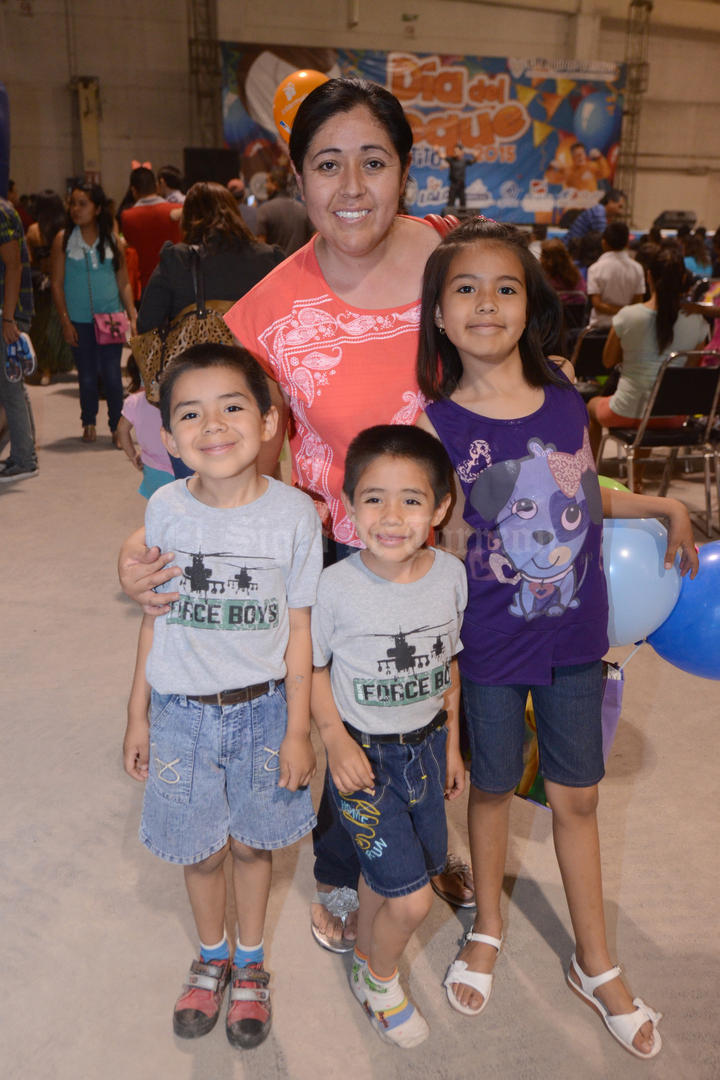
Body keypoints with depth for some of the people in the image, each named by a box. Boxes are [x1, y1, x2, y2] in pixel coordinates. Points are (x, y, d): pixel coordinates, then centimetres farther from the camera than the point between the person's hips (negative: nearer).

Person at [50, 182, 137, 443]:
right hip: (79, 320, 0)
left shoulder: (113, 241, 4)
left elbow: (124, 283, 7)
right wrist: (65, 321, -7)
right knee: (87, 375, 7)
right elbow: (56, 283, 0)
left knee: (112, 375, -3)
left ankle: (117, 426, 9)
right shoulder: (63, 239, 0)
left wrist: (132, 317, -1)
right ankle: (89, 423, 23)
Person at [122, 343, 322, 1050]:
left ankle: (250, 966, 44)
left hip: (261, 709, -1)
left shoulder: (293, 513, -15)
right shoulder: (164, 510, -10)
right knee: (199, 848, 17)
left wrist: (297, 729, -4)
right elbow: (155, 620, 1)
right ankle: (211, 960, 46)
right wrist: (138, 716, 6)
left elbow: (299, 629, -8)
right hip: (181, 712, 1)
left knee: (251, 841, 17)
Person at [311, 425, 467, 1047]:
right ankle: (379, 982, 28)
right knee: (412, 899, -4)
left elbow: (449, 663, 5)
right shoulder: (336, 587, -21)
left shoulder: (451, 575, -9)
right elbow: (312, 666, -6)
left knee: (387, 875, 19)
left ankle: (366, 956, 49)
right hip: (364, 754, -4)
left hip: (426, 745, 4)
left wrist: (451, 744, 11)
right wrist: (335, 738, -17)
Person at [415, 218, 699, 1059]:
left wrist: (665, 506, 6)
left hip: (574, 638, 3)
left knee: (576, 796, 17)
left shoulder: (564, 392, -4)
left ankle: (594, 964, 39)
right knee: (492, 787, 17)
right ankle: (487, 931, 45)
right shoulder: (438, 426, -14)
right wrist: (440, 672, -9)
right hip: (489, 646, -3)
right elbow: (452, 550, -10)